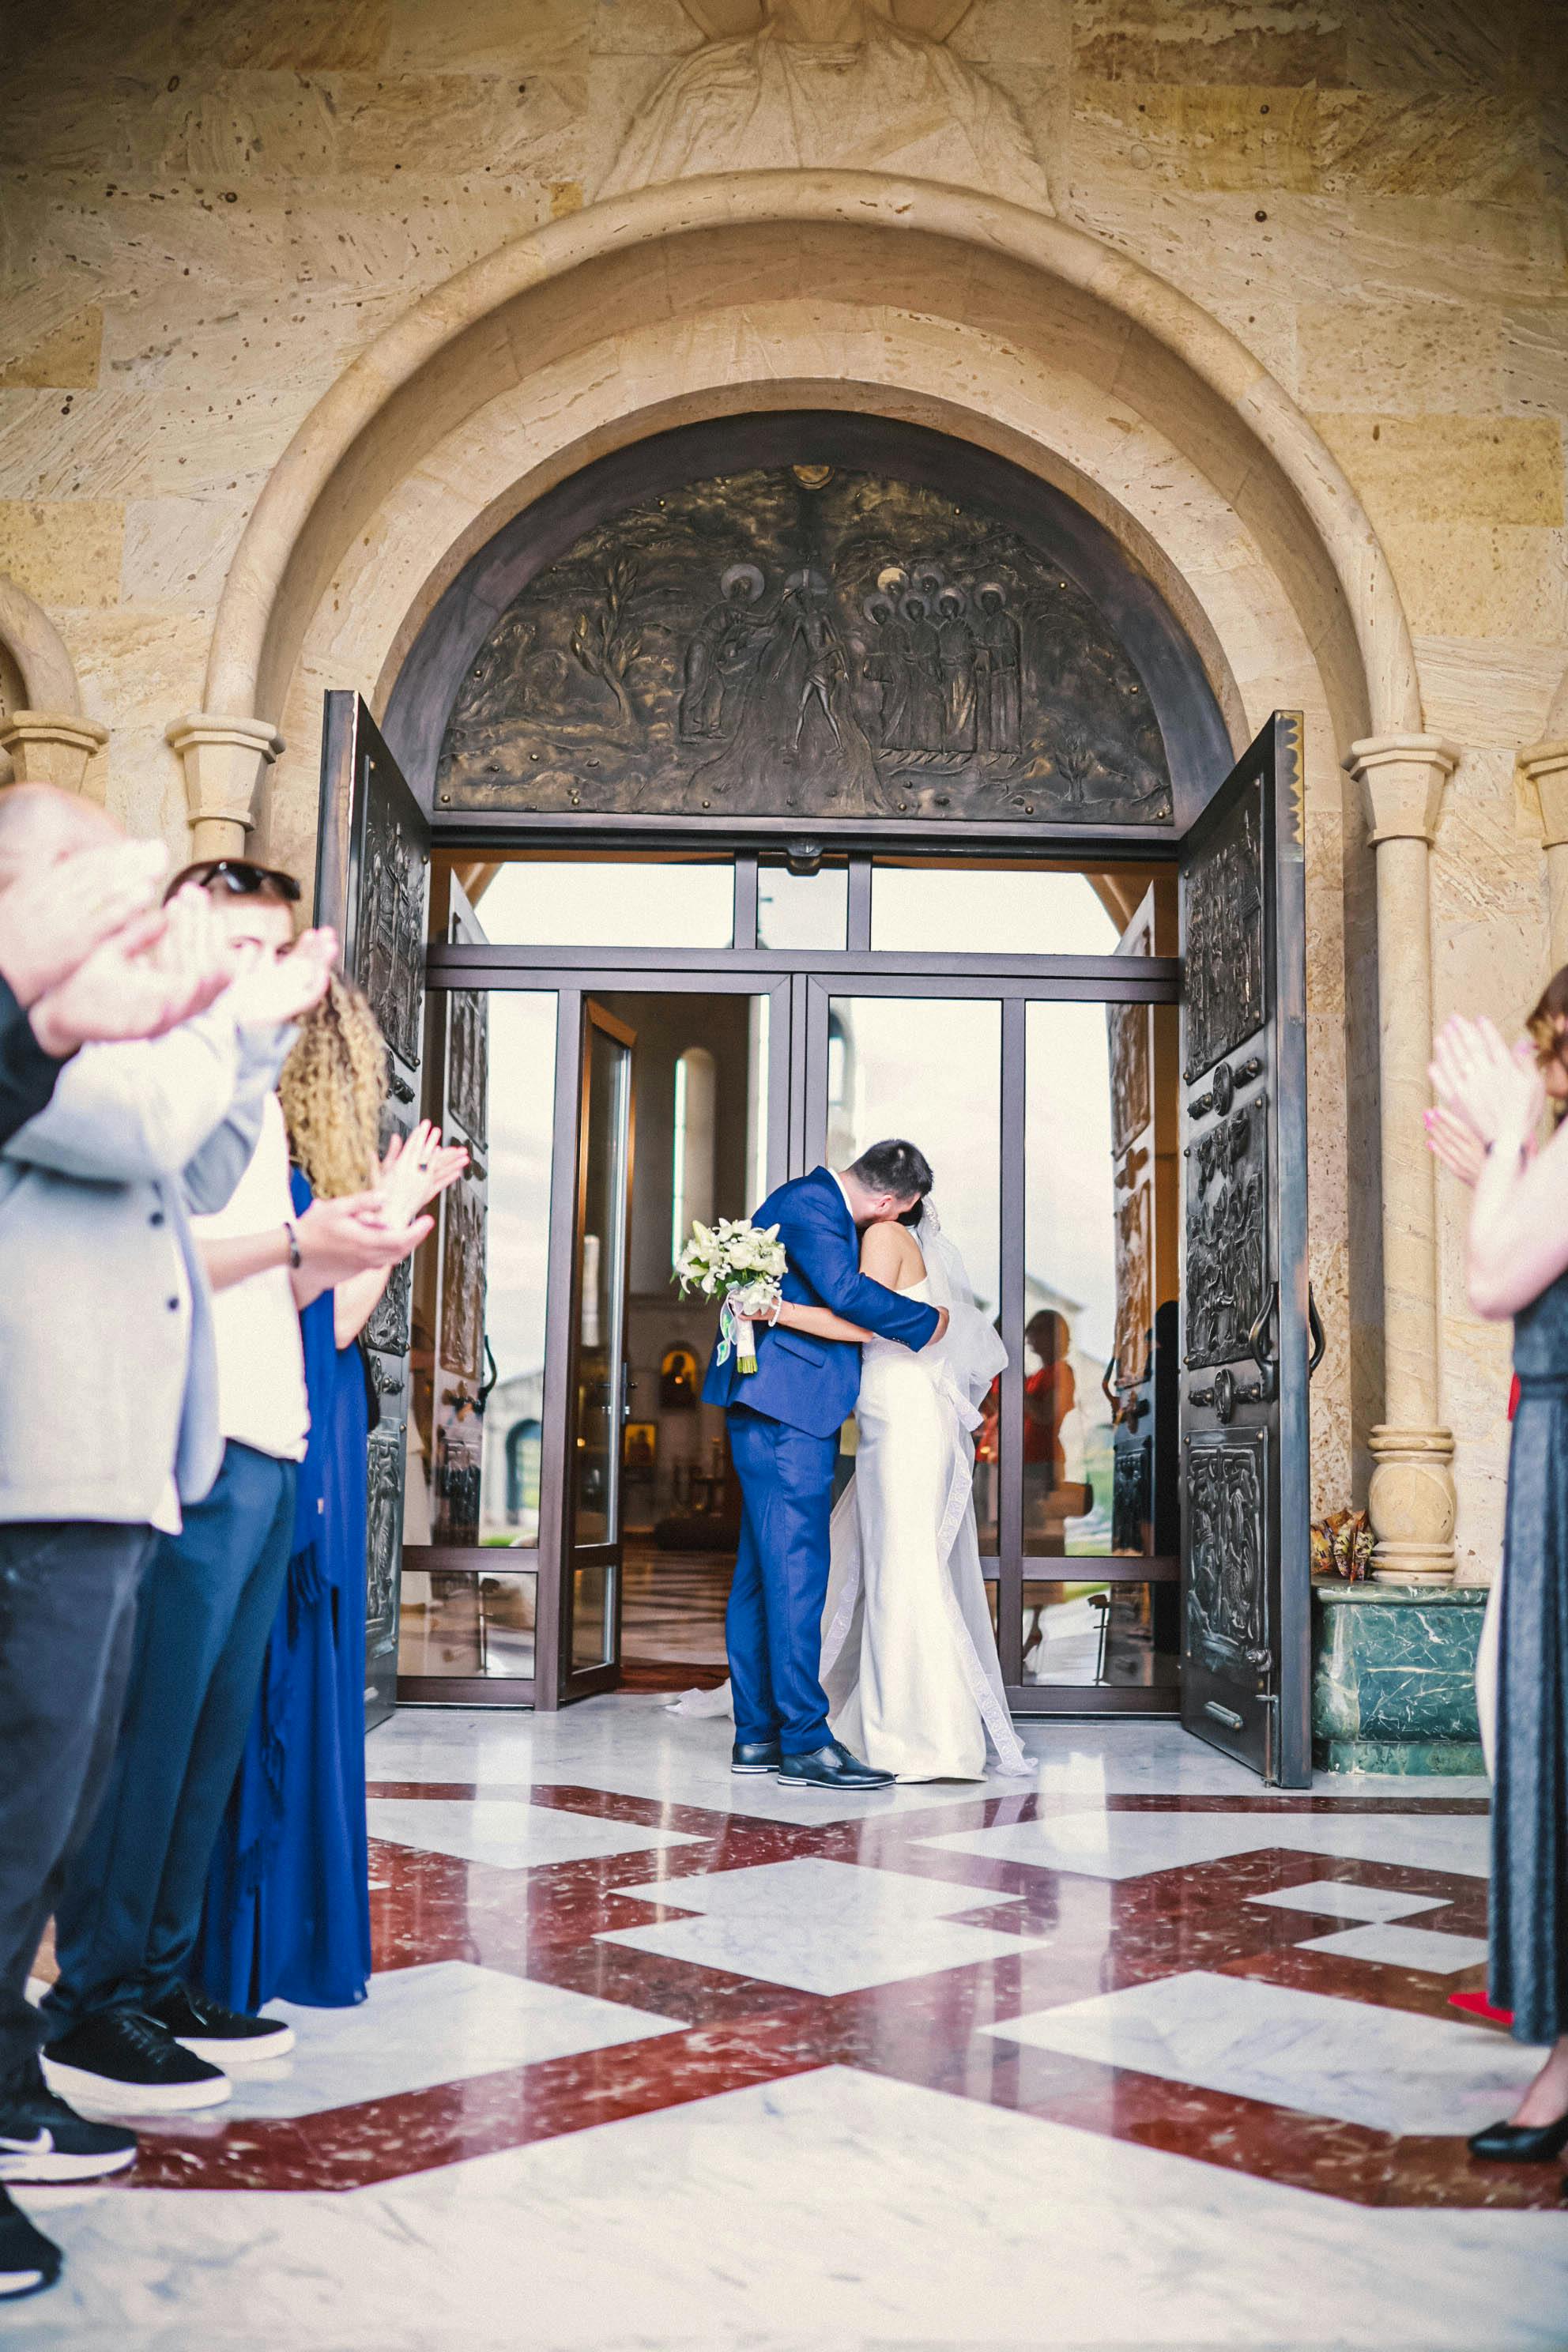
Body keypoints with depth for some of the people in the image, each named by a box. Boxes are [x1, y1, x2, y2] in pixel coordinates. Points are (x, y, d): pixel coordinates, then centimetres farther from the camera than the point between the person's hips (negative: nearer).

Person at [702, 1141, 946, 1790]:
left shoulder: (810, 1197, 19)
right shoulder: (812, 1204, -13)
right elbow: (846, 1292, -25)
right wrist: (928, 1320, -13)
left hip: (770, 1411, 11)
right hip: (788, 1408, -11)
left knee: (763, 1571, 10)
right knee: (796, 1566, -9)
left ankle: (756, 1736, 15)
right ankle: (804, 1742, -7)